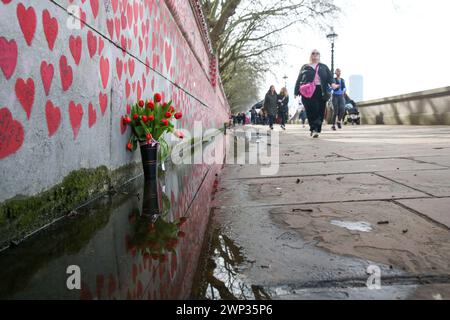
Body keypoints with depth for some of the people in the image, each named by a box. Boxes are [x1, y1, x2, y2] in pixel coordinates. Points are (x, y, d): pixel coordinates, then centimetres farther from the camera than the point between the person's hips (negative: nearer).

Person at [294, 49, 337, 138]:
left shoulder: (324, 67, 23)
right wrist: (296, 92, 7)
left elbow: (330, 76, 10)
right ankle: (314, 129, -12)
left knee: (320, 111, -3)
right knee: (311, 110, -15)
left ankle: (316, 130, 3)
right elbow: (299, 80, 15)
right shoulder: (305, 67, 19)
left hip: (321, 91, 2)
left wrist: (332, 83, -12)